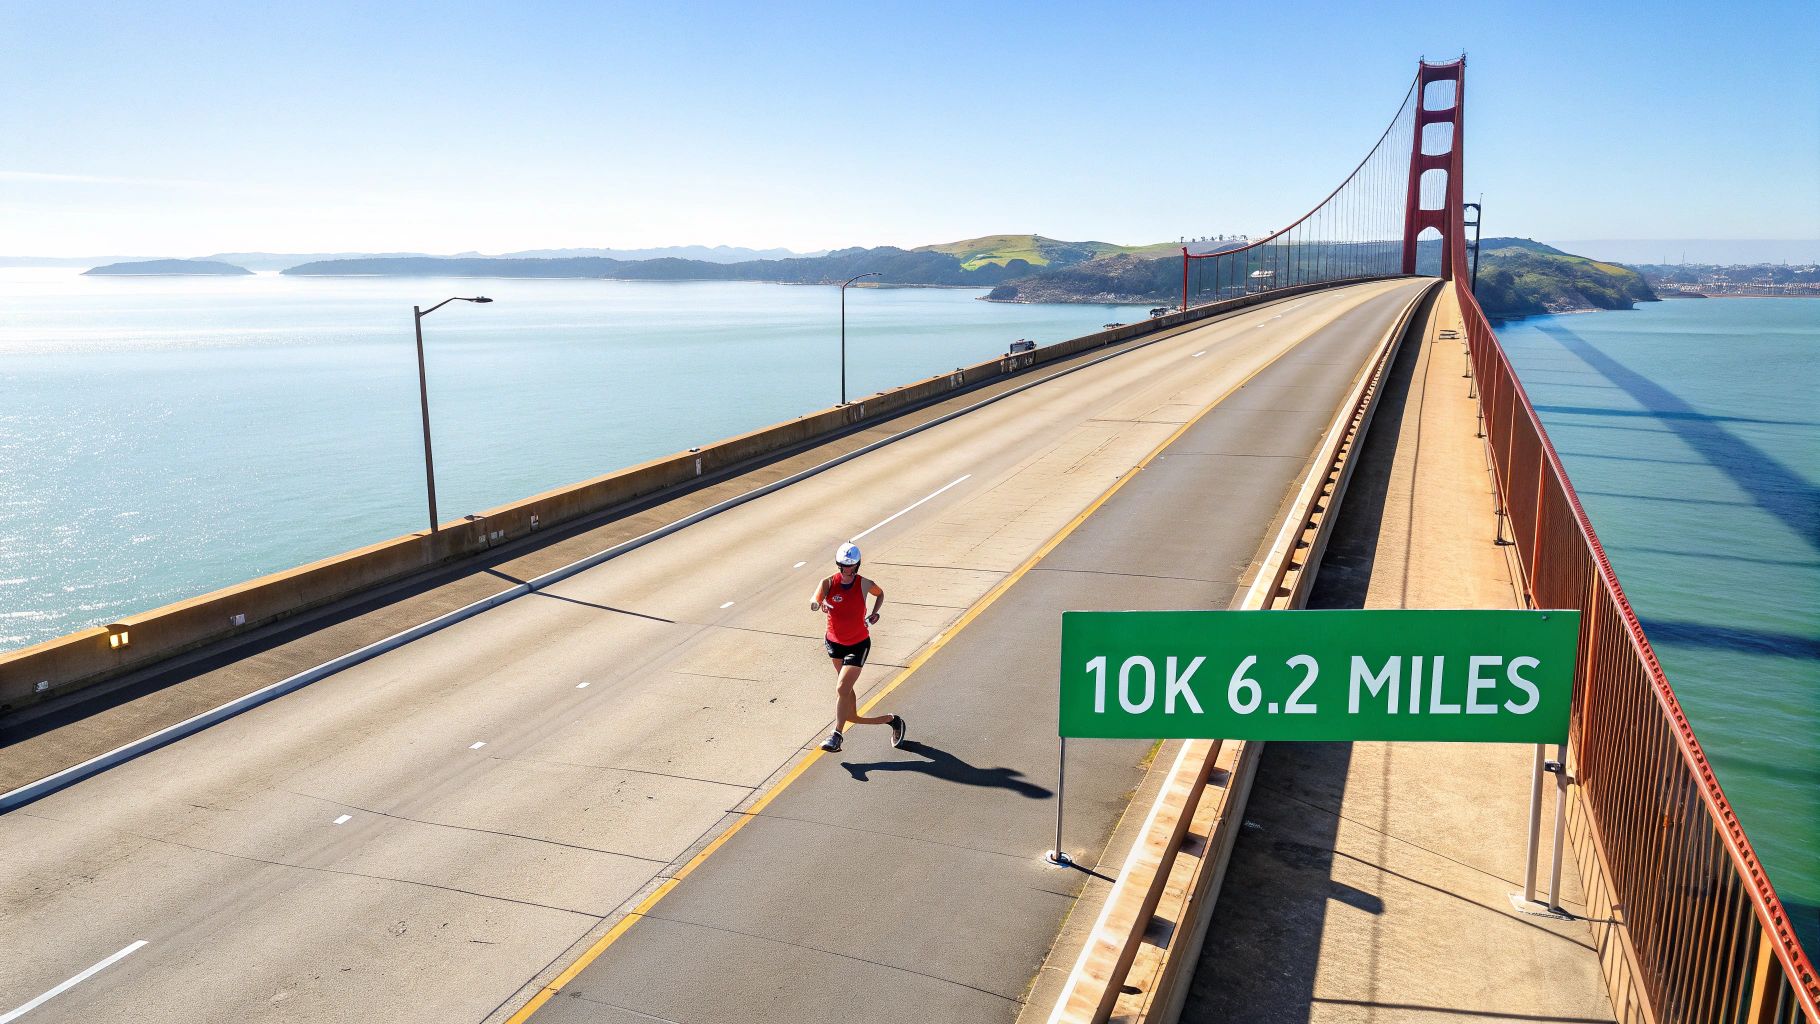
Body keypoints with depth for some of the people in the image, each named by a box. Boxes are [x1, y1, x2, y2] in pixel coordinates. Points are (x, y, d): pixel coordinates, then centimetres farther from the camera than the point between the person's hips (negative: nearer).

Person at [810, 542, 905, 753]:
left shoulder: (865, 584, -12)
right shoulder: (828, 582, -13)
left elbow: (880, 593, 10)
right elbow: (815, 602, -30)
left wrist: (874, 613, -2)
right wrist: (818, 603, -51)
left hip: (858, 645, -4)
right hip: (835, 642, 4)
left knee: (842, 689, -16)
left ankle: (836, 735, -5)